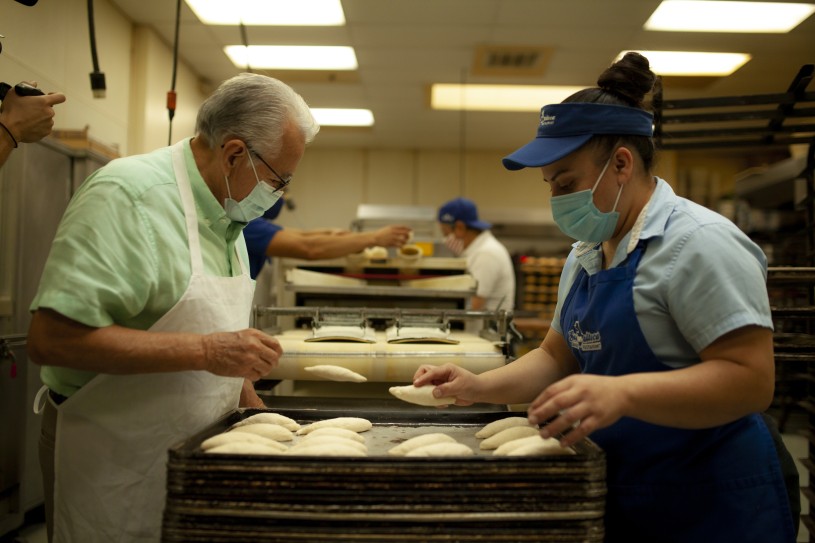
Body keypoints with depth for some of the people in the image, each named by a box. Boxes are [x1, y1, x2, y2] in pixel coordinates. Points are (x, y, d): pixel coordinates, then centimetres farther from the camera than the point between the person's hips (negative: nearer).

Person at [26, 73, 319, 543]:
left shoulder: (226, 215, 8)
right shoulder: (127, 197, -20)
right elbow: (50, 338, -28)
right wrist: (205, 351, -28)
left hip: (196, 448, 8)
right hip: (113, 465, -8)